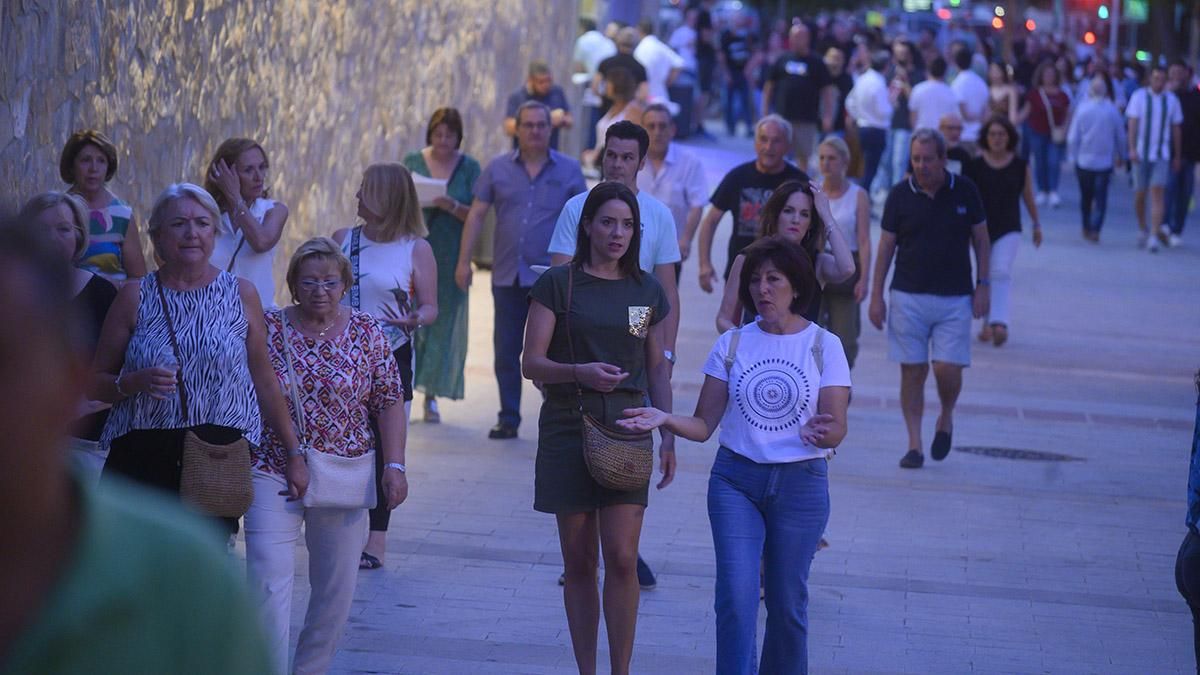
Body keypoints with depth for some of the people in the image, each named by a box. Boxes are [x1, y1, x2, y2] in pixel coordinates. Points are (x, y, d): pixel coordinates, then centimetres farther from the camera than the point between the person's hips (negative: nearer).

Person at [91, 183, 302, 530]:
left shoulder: (240, 294, 9)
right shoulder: (135, 297, 7)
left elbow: (265, 383, 15)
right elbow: (95, 383, 10)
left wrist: (294, 452, 16)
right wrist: (136, 382, -10)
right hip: (142, 458, 0)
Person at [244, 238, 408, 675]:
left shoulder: (366, 333, 2)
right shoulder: (268, 328, -1)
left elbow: (389, 403, 3)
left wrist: (394, 466, -6)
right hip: (272, 473, -2)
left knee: (336, 591, 7)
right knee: (268, 585, -12)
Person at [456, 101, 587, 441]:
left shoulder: (569, 170, 3)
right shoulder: (498, 168, 6)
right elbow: (476, 214, 7)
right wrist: (464, 260, 1)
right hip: (507, 275, 2)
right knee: (506, 351, 6)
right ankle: (508, 418, 16)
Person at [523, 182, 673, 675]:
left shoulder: (647, 291, 8)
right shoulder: (558, 284, -1)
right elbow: (531, 364, -3)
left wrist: (669, 439, 9)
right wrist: (580, 371, -21)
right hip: (568, 429, -1)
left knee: (622, 559, -10)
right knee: (579, 564, 4)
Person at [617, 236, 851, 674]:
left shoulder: (823, 346, -1)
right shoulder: (732, 345, 5)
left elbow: (837, 431, -6)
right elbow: (704, 424, 3)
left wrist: (823, 432, -29)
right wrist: (665, 420, -17)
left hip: (800, 484, -1)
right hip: (736, 479, 1)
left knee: (787, 602, 5)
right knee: (737, 593, -13)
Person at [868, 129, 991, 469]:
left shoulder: (965, 191, 0)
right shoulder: (900, 195, 0)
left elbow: (980, 239, 8)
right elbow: (886, 247, 5)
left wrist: (982, 285, 1)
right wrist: (876, 296, 1)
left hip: (955, 298, 0)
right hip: (908, 297, 1)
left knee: (948, 368, -9)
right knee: (912, 371, 0)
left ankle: (946, 418, 21)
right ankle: (914, 445, 6)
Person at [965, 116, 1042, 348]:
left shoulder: (1020, 166, 1)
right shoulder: (975, 166, -1)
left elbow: (1028, 198, 12)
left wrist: (1037, 225, 19)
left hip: (1009, 229, -1)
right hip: (982, 227, 1)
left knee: (1002, 271, -18)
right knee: (984, 275, 9)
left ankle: (999, 323, -28)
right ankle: (987, 323, 24)